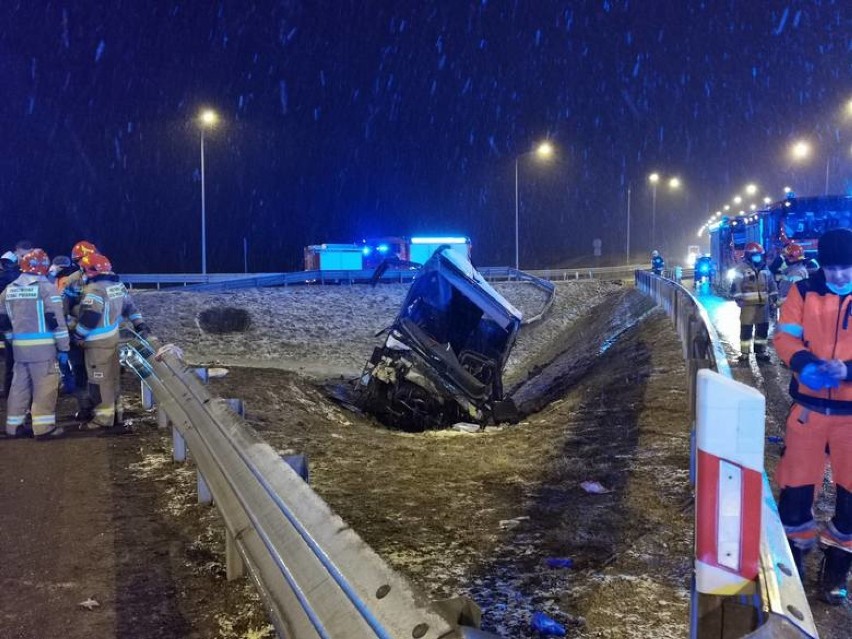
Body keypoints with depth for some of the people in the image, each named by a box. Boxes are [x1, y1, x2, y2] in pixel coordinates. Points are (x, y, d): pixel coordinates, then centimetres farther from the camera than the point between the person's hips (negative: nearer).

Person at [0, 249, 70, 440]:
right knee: (45, 386, -1)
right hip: (42, 346, -6)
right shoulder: (46, 287, -9)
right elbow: (56, 320, -12)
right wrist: (63, 347, -8)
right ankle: (43, 427, -2)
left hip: (20, 347, 6)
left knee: (19, 385, 14)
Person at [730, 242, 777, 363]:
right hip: (748, 304, -5)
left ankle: (761, 351, 21)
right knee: (746, 329, -5)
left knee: (763, 328, 10)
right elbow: (736, 285, -10)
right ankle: (744, 353, 2)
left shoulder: (765, 268, 13)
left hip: (763, 304, 6)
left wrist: (773, 301, 14)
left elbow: (771, 285, 18)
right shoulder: (742, 268, -5)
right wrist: (739, 299, -18)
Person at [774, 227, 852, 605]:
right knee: (797, 482, 8)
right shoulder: (805, 291, -2)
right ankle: (794, 556, 29)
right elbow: (784, 336, -2)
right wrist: (805, 363, -21)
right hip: (810, 404, 0)